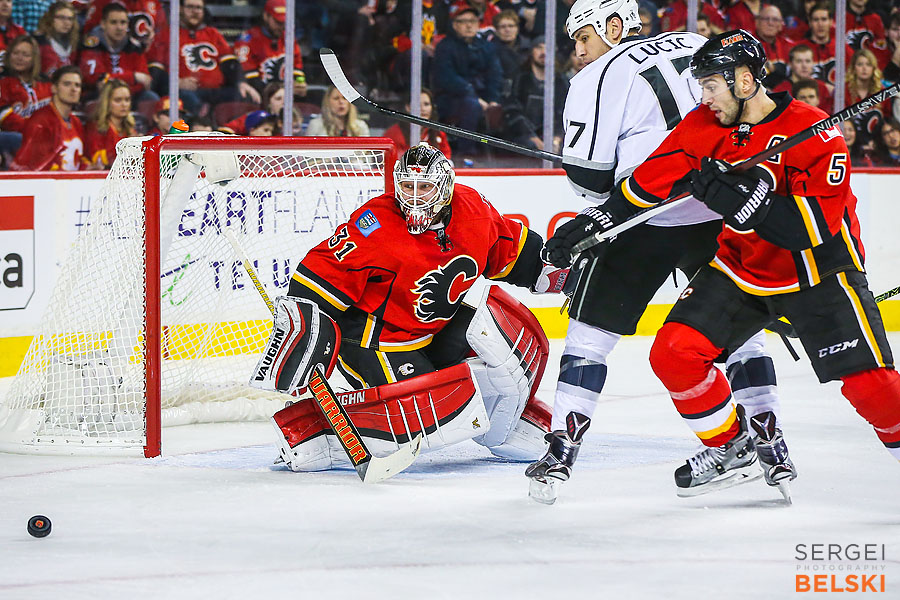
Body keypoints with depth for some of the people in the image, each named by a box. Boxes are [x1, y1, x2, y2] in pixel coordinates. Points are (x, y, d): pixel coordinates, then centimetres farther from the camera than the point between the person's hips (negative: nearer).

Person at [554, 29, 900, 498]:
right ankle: (731, 449, 12)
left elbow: (818, 227, -31)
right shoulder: (704, 127, -7)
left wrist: (745, 199, -39)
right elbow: (652, 178, 1)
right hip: (741, 268, 5)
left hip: (818, 274, -5)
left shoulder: (815, 133, -24)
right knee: (673, 352, -8)